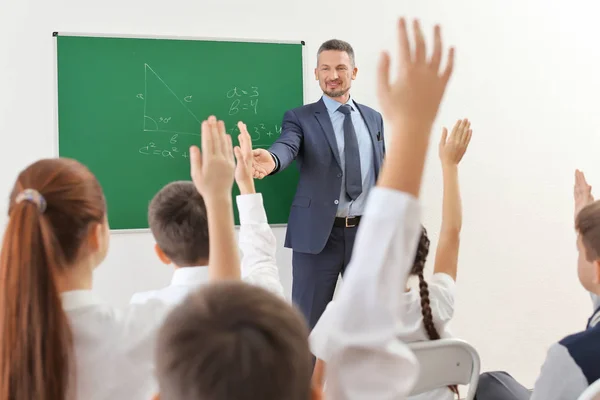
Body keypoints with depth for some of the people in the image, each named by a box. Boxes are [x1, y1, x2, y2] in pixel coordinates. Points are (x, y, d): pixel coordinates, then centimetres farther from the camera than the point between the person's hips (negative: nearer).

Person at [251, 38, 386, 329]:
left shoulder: (374, 118, 12)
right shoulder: (300, 117, 0)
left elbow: (383, 173, 15)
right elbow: (287, 145, -21)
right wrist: (272, 159, -46)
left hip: (368, 232, 4)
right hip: (319, 234, -3)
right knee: (308, 320, 3)